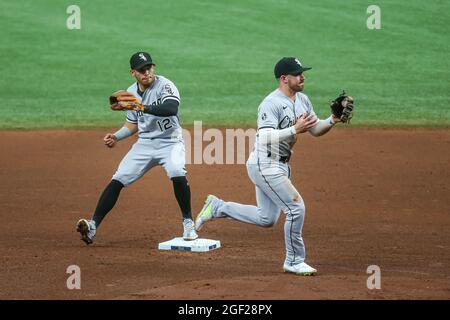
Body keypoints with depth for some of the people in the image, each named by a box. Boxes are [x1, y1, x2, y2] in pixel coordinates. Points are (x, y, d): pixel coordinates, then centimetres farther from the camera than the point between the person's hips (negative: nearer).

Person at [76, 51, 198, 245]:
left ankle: (188, 224, -14)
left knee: (177, 174, -31)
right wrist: (117, 137, 1)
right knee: (117, 180, -7)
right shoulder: (131, 92, 5)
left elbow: (172, 108, -38)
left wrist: (143, 107, -46)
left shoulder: (165, 86, -16)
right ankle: (93, 225, -7)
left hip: (170, 142, -5)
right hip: (144, 144, 5)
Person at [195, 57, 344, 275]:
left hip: (280, 165, 10)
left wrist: (333, 120, -6)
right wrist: (295, 130, -33)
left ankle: (217, 208, 26)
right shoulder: (272, 103, -19)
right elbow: (265, 137, -28)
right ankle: (294, 261, 1)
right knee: (295, 207, -12)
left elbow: (316, 130, 13)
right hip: (265, 165, -10)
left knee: (266, 219, 14)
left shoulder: (303, 100, 8)